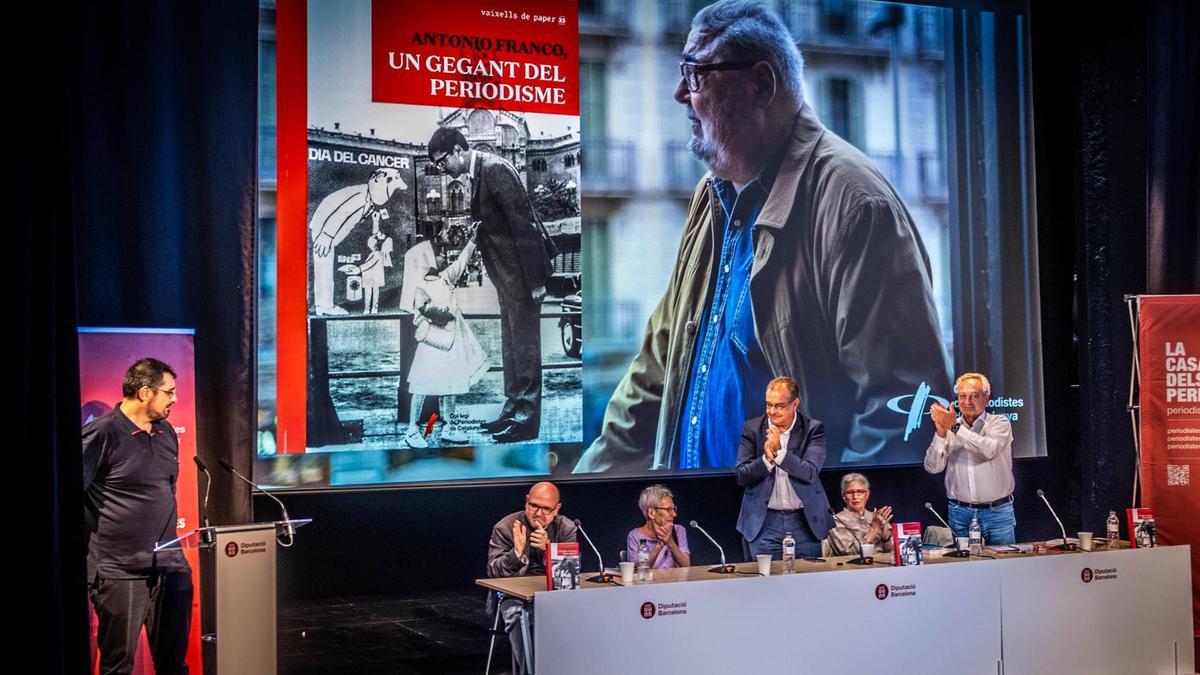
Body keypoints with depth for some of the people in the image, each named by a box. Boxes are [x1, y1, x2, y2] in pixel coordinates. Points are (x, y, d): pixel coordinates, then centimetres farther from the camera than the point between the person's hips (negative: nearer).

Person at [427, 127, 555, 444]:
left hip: (521, 271, -10)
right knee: (511, 343, 15)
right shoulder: (477, 173, 10)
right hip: (506, 274, 10)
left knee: (524, 342, -3)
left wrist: (535, 279, -21)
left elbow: (523, 223, -21)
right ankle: (513, 408, 24)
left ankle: (528, 419, 4)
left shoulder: (496, 169, -18)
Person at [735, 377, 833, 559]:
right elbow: (740, 476, -2)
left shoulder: (813, 429, -2)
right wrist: (767, 458, -19)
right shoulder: (752, 428, 2)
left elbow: (811, 474, -13)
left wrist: (779, 452, -24)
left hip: (805, 522, 0)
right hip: (764, 523, 1)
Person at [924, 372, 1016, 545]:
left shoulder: (999, 422, 1)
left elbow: (989, 450, -20)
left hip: (997, 512, -2)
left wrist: (955, 427, -19)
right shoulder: (949, 426, 7)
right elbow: (932, 467, -2)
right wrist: (941, 433, -14)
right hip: (960, 513, 2)